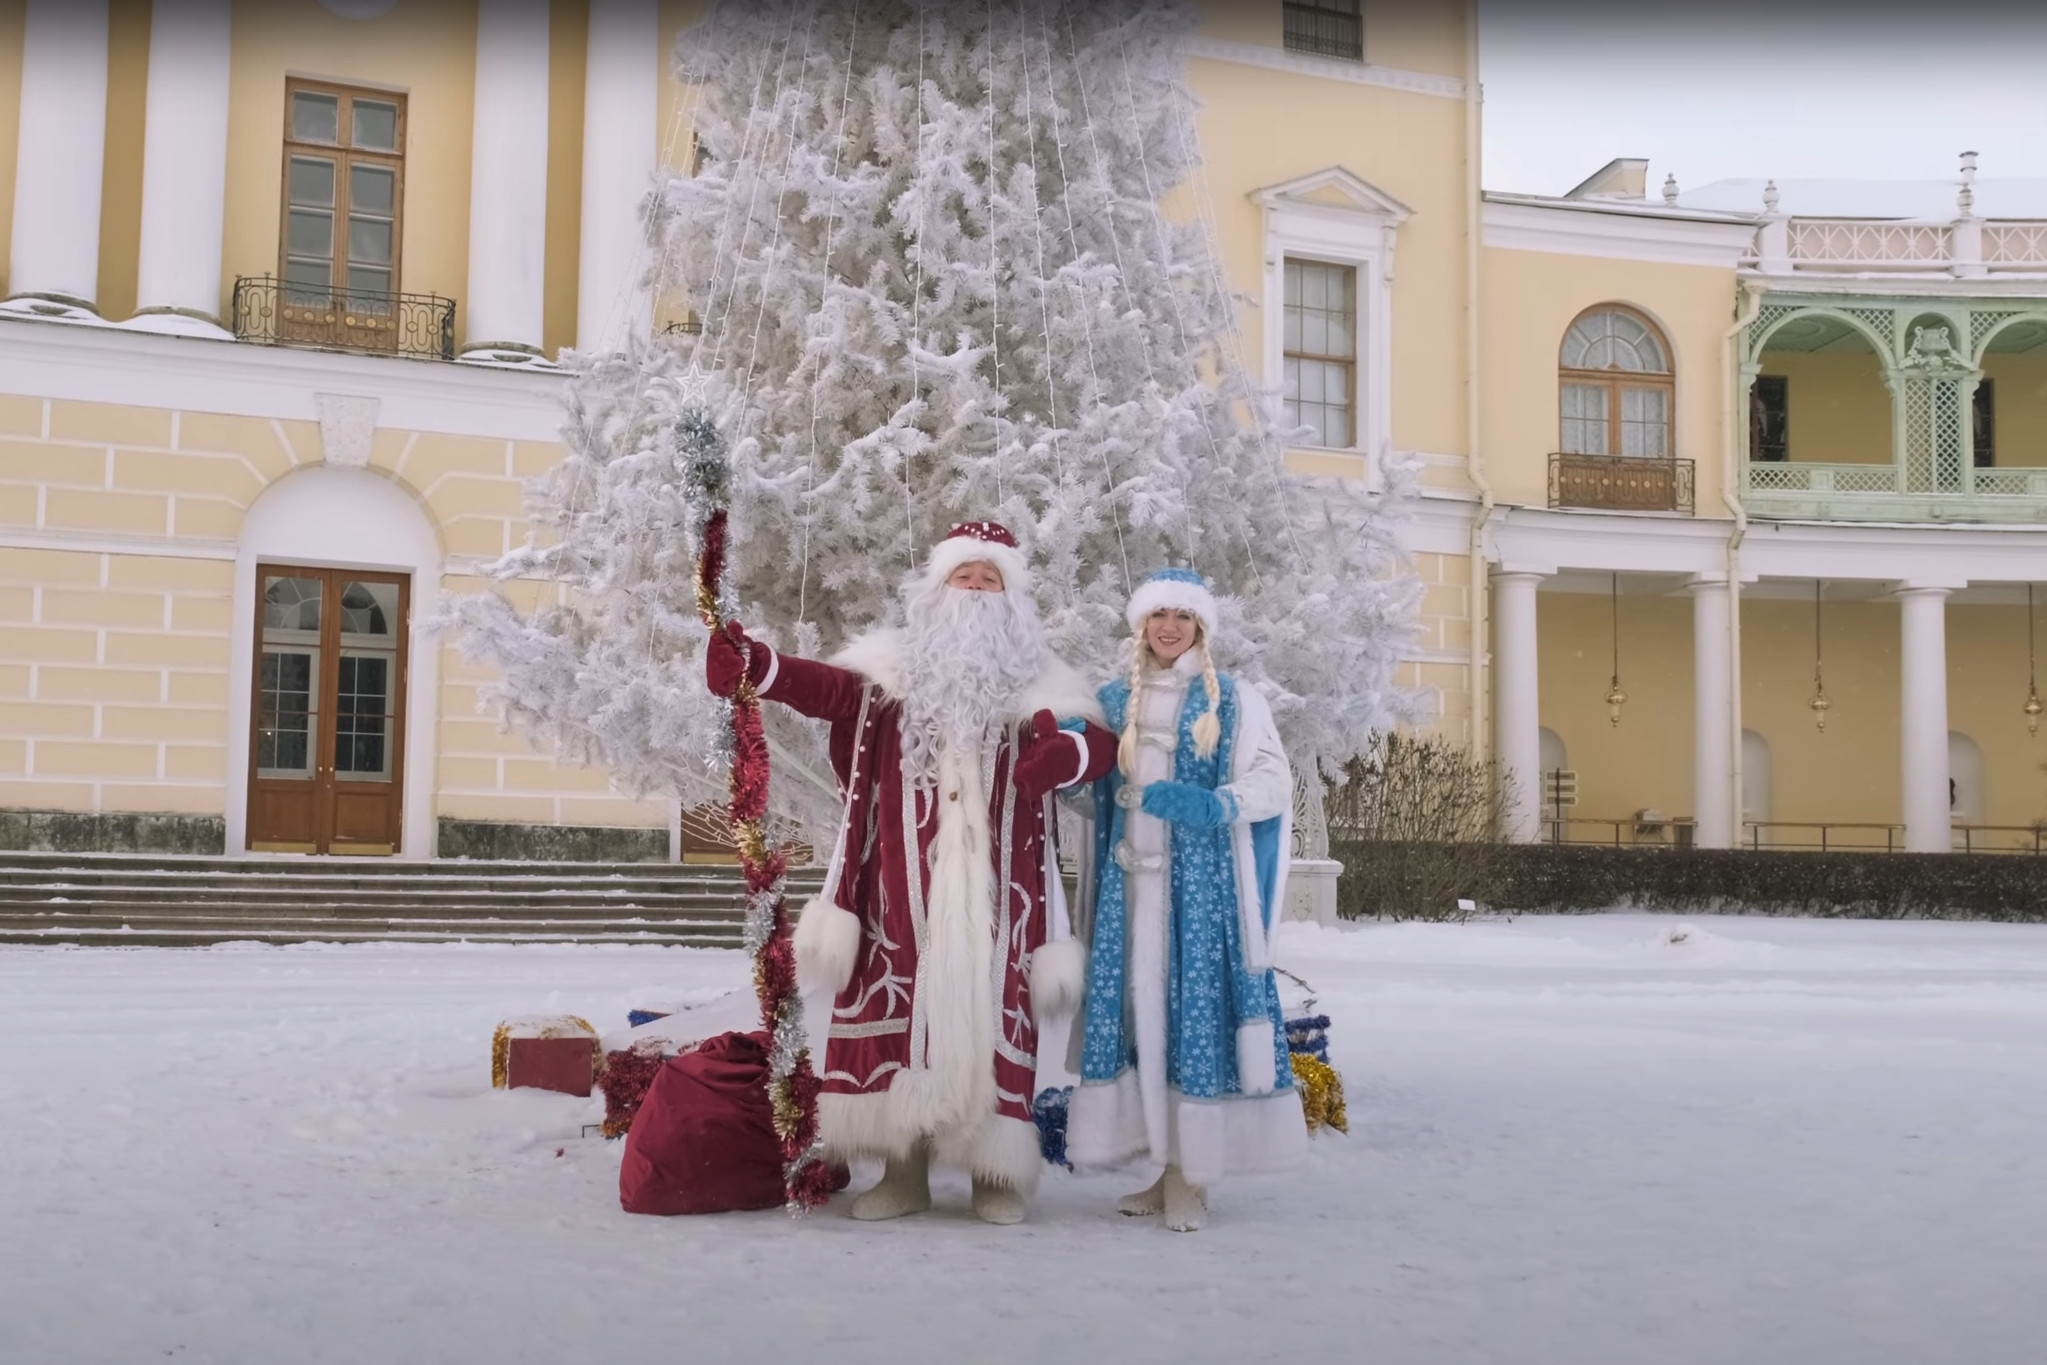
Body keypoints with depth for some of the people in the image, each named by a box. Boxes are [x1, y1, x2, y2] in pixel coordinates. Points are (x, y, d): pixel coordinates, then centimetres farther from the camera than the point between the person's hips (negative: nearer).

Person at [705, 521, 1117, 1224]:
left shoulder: (1036, 682, 11)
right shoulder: (897, 664, 11)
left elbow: (1099, 743, -1)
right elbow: (827, 687, -6)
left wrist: (1060, 754, -25)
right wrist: (754, 665, -25)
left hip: (993, 889, 0)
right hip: (904, 884, 1)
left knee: (990, 1014, -2)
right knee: (895, 1008, 0)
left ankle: (995, 1171, 8)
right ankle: (903, 1170, 10)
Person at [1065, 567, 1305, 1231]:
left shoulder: (1233, 700, 5)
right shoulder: (1113, 700, 16)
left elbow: (1273, 778, -5)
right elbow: (1091, 787, 19)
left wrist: (1216, 805, -22)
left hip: (1201, 881, -4)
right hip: (1131, 881, 4)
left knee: (1196, 1005, -8)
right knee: (1136, 1005, 0)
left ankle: (1190, 1177, -4)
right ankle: (1166, 1167, 7)